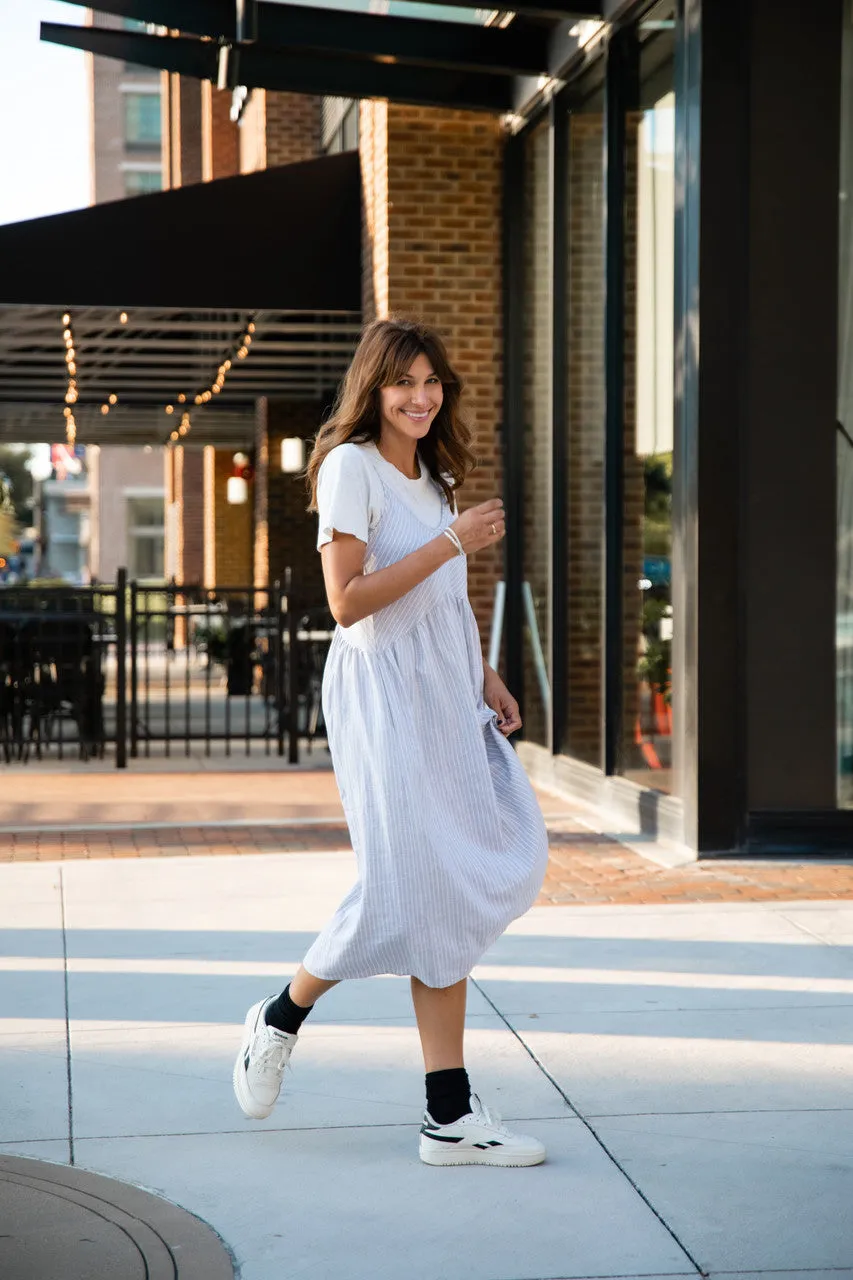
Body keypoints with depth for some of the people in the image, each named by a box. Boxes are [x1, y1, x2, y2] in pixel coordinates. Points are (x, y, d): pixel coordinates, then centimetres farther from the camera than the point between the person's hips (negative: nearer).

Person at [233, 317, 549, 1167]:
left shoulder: (434, 477, 20)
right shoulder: (351, 465, -6)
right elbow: (347, 599, -16)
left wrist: (485, 681, 16)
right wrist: (452, 543, -15)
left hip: (444, 695, 8)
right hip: (382, 690, -8)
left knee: (456, 888, 0)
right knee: (407, 889, -10)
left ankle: (450, 1117, 1)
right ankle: (280, 1020, 16)